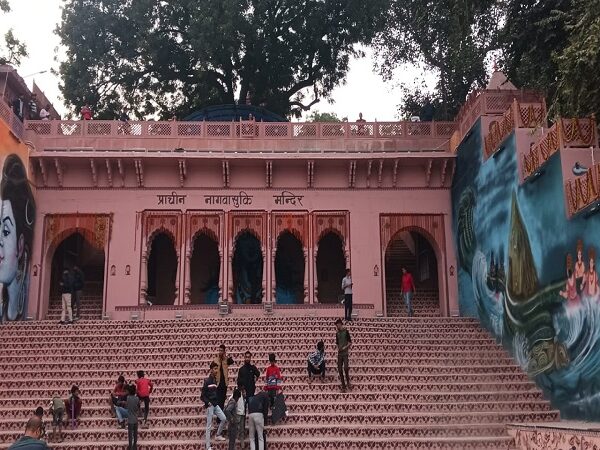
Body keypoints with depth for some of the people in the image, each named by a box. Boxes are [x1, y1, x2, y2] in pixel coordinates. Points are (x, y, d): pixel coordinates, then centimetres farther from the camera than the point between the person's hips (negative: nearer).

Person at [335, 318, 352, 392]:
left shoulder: (346, 331, -3)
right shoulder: (337, 333, 12)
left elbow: (350, 342, -5)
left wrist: (345, 347, -17)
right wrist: (338, 349, 5)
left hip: (345, 353, -5)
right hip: (339, 354, 5)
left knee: (345, 367, -21)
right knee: (340, 369, 0)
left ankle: (348, 382, 3)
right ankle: (343, 386, 9)